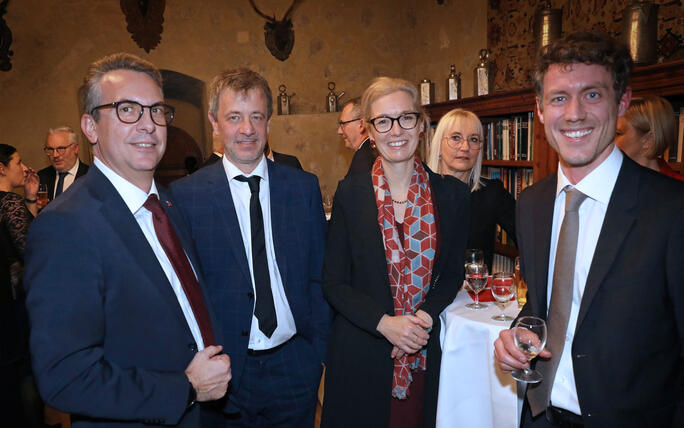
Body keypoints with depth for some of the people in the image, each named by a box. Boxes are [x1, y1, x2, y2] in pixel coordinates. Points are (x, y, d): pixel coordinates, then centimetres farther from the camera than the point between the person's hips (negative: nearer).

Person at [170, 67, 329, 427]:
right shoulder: (185, 195, -6)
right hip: (222, 374, -1)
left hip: (294, 368, 2)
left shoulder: (305, 187, 0)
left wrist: (319, 351, 1)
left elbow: (319, 276, 4)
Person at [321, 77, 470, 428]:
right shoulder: (350, 192, -7)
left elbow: (453, 274, 6)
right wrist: (384, 323, -16)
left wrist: (425, 317, -11)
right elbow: (334, 282, -4)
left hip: (426, 353, 2)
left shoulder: (452, 194, -2)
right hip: (360, 355, -1)